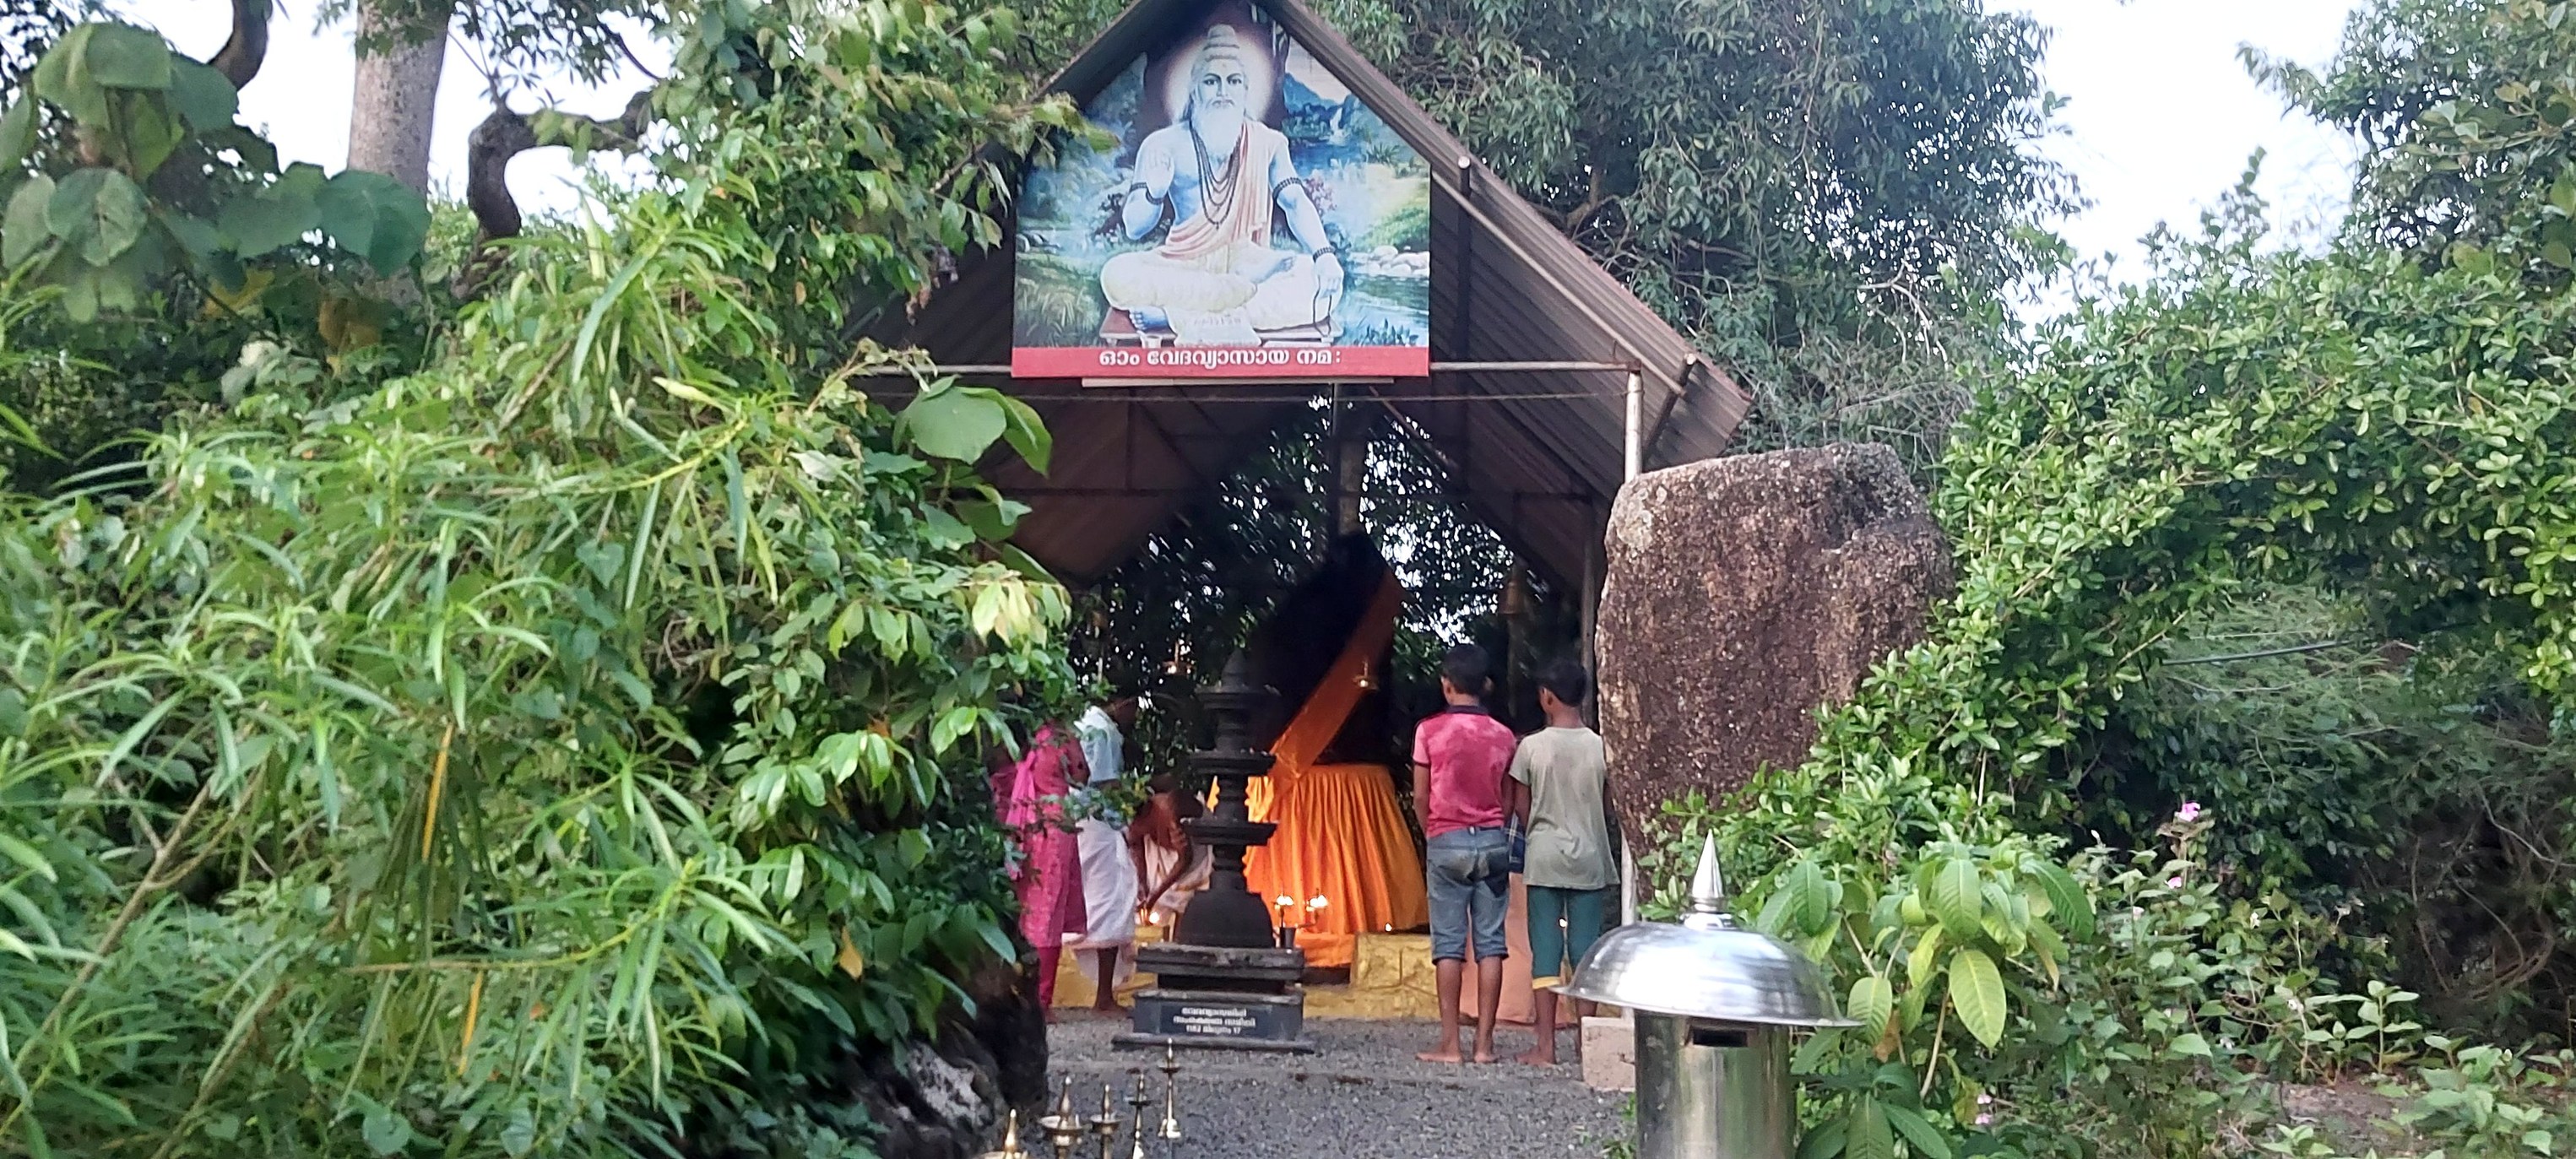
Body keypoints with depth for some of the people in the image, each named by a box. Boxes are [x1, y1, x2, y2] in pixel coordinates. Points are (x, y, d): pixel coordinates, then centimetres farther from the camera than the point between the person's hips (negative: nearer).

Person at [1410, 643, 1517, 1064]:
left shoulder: (1430, 731, -4)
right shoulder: (1503, 736, 4)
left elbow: (1420, 798, 0)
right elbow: (1509, 799, 5)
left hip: (1447, 842, -2)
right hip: (1493, 841, 2)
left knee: (1449, 944, 1)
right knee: (1490, 942, 4)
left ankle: (1449, 1043, 0)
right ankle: (1484, 1042, 4)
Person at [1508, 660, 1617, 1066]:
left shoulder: (1531, 746, -7)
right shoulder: (1601, 747, -2)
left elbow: (1521, 808, -1)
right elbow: (1606, 803, 6)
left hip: (1544, 858, -2)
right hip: (1590, 858, 2)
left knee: (1545, 951, 2)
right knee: (1586, 950, 6)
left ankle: (1546, 1047, 2)